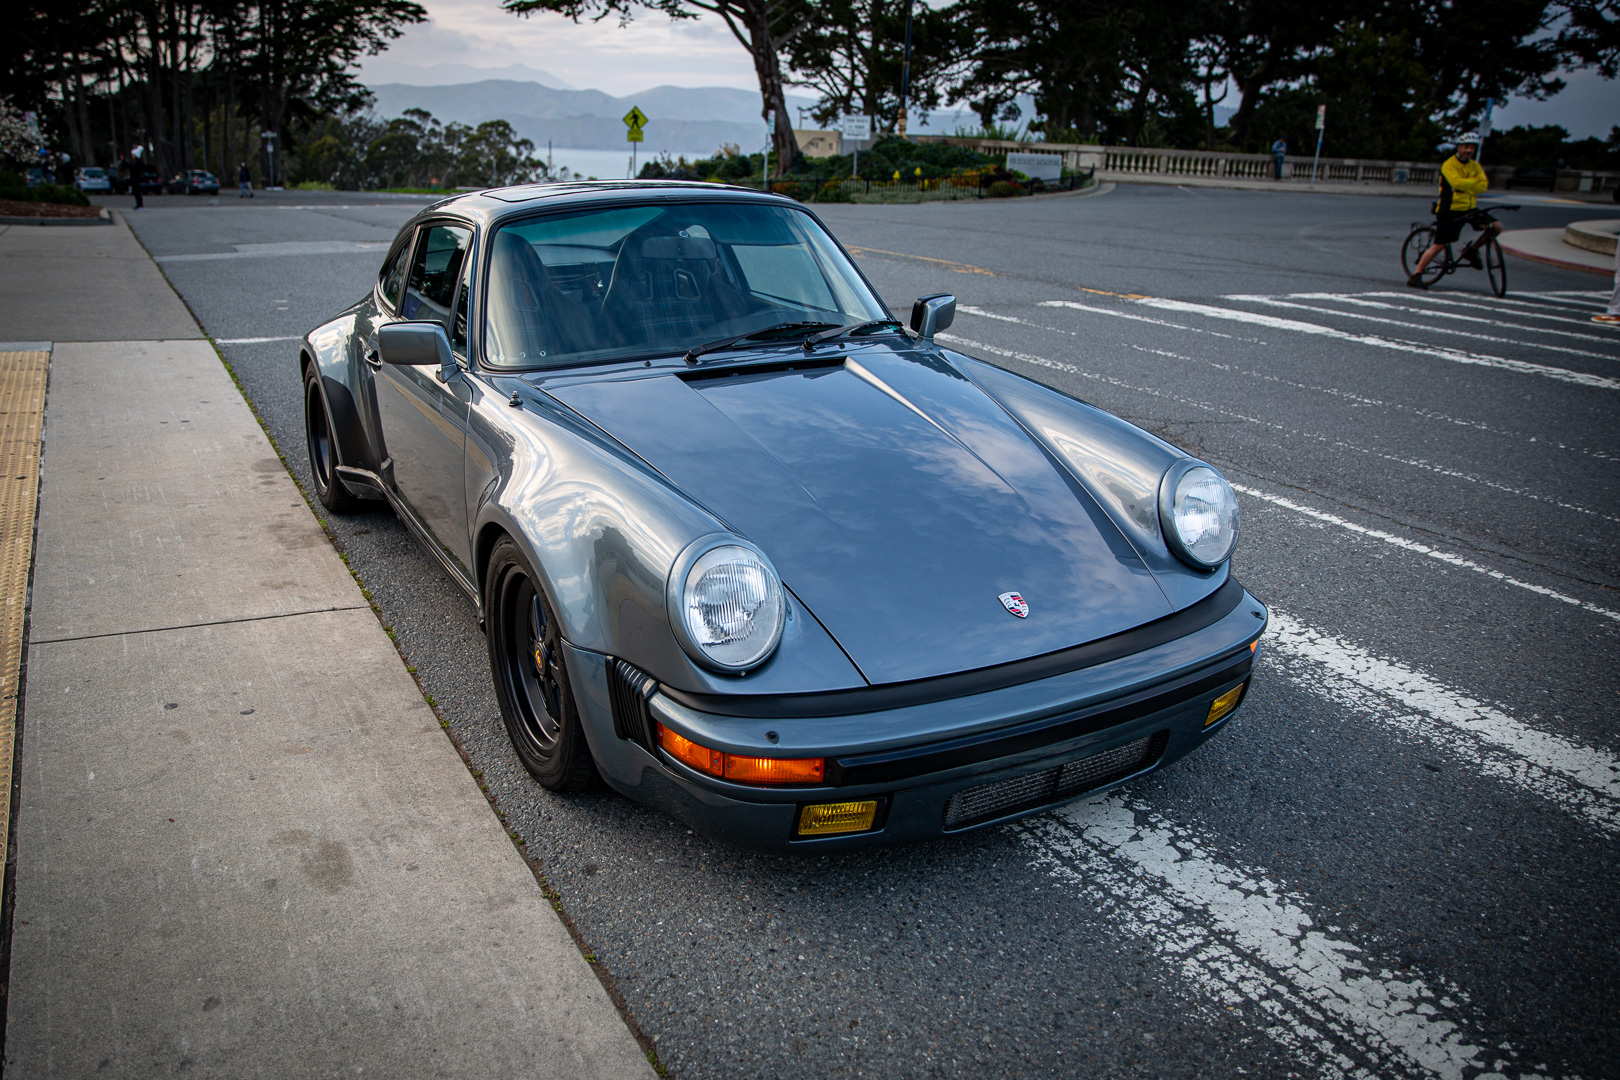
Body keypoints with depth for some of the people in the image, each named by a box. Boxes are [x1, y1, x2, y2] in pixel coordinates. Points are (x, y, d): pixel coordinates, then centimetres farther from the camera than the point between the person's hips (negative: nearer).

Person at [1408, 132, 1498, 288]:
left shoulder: (1475, 166, 10)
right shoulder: (1449, 165, -9)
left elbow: (1482, 186, -4)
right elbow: (1457, 183, -25)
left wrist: (1466, 185, -17)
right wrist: (1475, 182, -10)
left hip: (1470, 209, 6)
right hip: (1450, 210, -6)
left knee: (1496, 226, -7)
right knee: (1439, 246, -9)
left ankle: (1471, 250, 12)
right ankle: (1416, 275, -1)